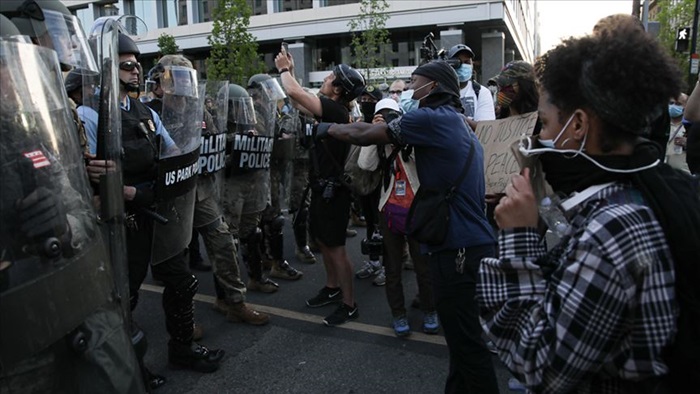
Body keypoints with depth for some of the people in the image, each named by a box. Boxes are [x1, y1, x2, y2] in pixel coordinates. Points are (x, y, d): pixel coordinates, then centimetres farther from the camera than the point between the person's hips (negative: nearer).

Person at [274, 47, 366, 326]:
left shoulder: (335, 110, -21)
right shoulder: (333, 110, 7)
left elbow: (295, 93, -24)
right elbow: (299, 102, 21)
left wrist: (284, 69, -6)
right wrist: (289, 71, 17)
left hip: (332, 190, -10)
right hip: (322, 186, 10)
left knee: (335, 246, -3)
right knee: (322, 240, 19)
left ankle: (349, 304, 9)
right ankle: (332, 288, 35)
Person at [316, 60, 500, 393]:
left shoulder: (432, 118, -11)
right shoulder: (459, 123, 18)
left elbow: (362, 135, -5)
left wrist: (328, 128, 12)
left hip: (458, 250, -10)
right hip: (471, 244, 10)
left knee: (469, 344, -1)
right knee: (463, 339, 19)